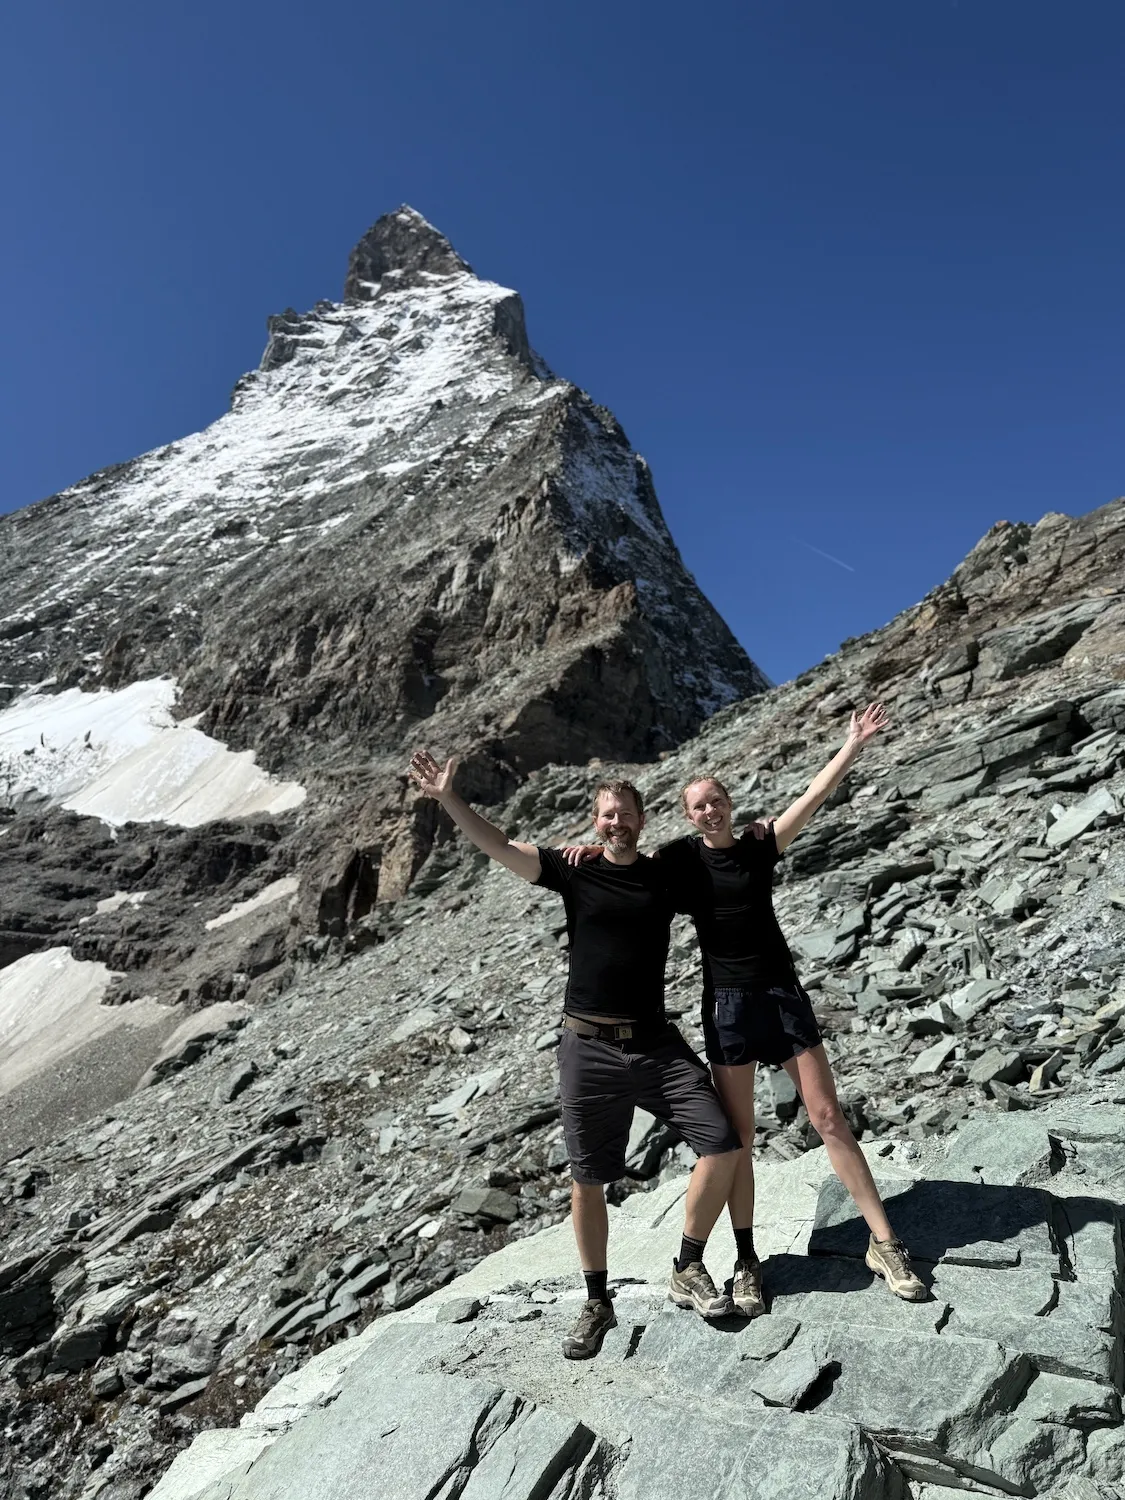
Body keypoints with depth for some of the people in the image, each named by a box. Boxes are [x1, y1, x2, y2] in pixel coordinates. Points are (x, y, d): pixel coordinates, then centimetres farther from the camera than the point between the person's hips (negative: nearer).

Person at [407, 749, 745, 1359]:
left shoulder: (667, 875, 4)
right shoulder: (574, 870, -1)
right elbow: (499, 846, -10)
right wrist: (448, 798, -21)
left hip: (656, 1042, 2)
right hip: (589, 1049, -1)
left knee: (722, 1146, -7)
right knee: (587, 1182, 7)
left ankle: (688, 1272, 16)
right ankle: (597, 1303, 29)